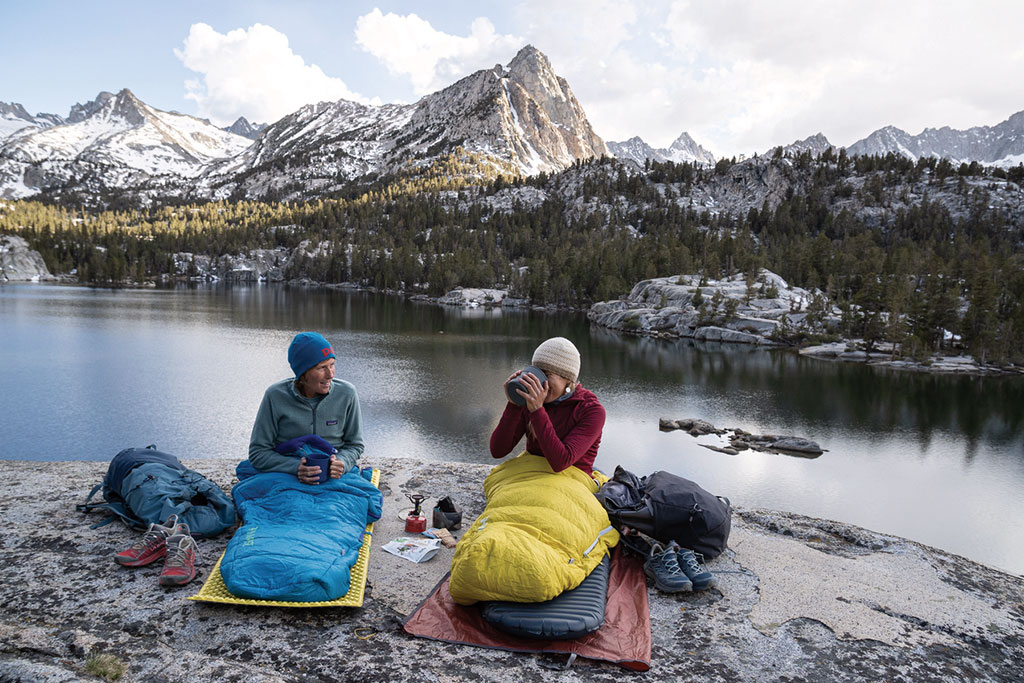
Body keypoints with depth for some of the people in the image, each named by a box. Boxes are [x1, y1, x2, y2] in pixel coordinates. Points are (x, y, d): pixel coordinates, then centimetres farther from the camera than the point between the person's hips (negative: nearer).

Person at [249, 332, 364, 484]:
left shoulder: (346, 393, -2)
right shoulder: (276, 395, -5)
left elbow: (354, 444, 9)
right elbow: (258, 452, -1)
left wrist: (341, 463, -13)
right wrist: (295, 467, -17)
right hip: (286, 476, 0)